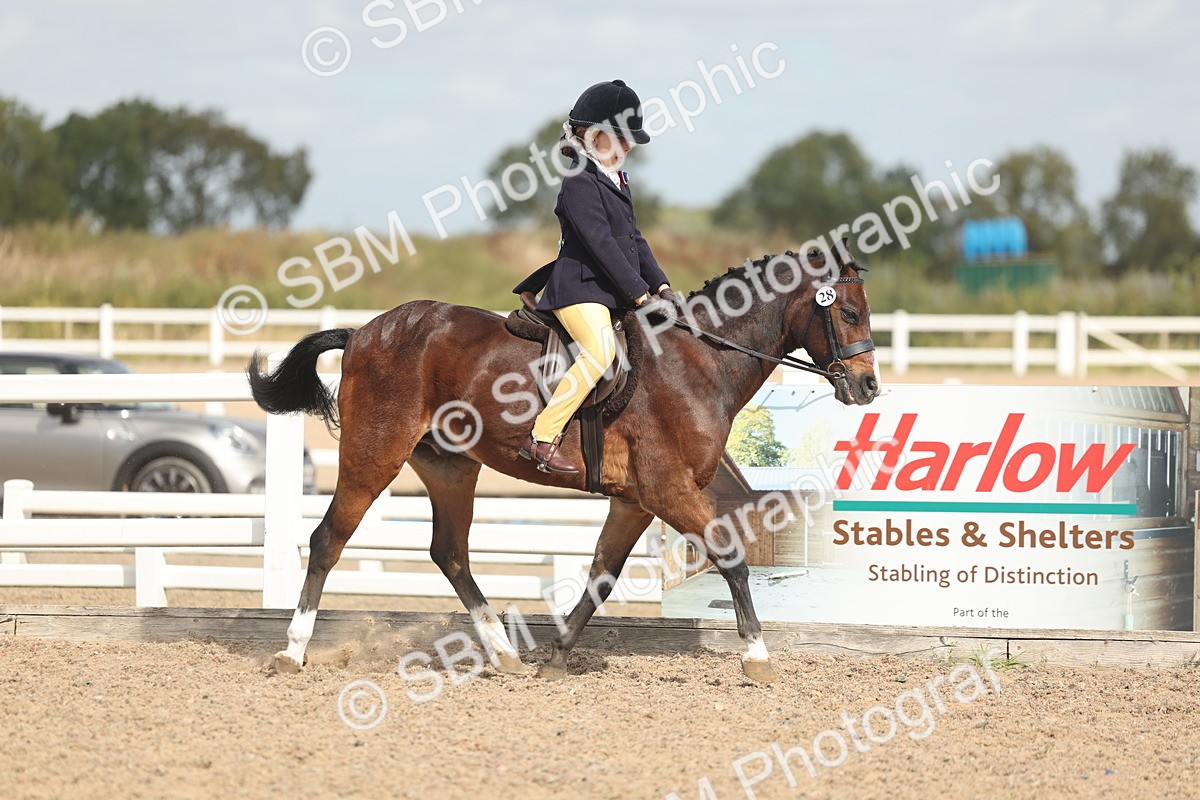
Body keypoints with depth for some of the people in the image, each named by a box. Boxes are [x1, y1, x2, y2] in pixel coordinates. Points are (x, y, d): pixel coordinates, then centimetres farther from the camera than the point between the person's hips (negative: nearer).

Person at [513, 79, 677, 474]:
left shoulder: (617, 179, 20)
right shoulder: (580, 182, -11)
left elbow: (633, 239, 21)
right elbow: (602, 245, -17)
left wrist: (659, 285, 8)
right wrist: (640, 294, -19)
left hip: (613, 290, 11)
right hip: (581, 288, -11)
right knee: (601, 351, -31)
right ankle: (541, 440, -29)